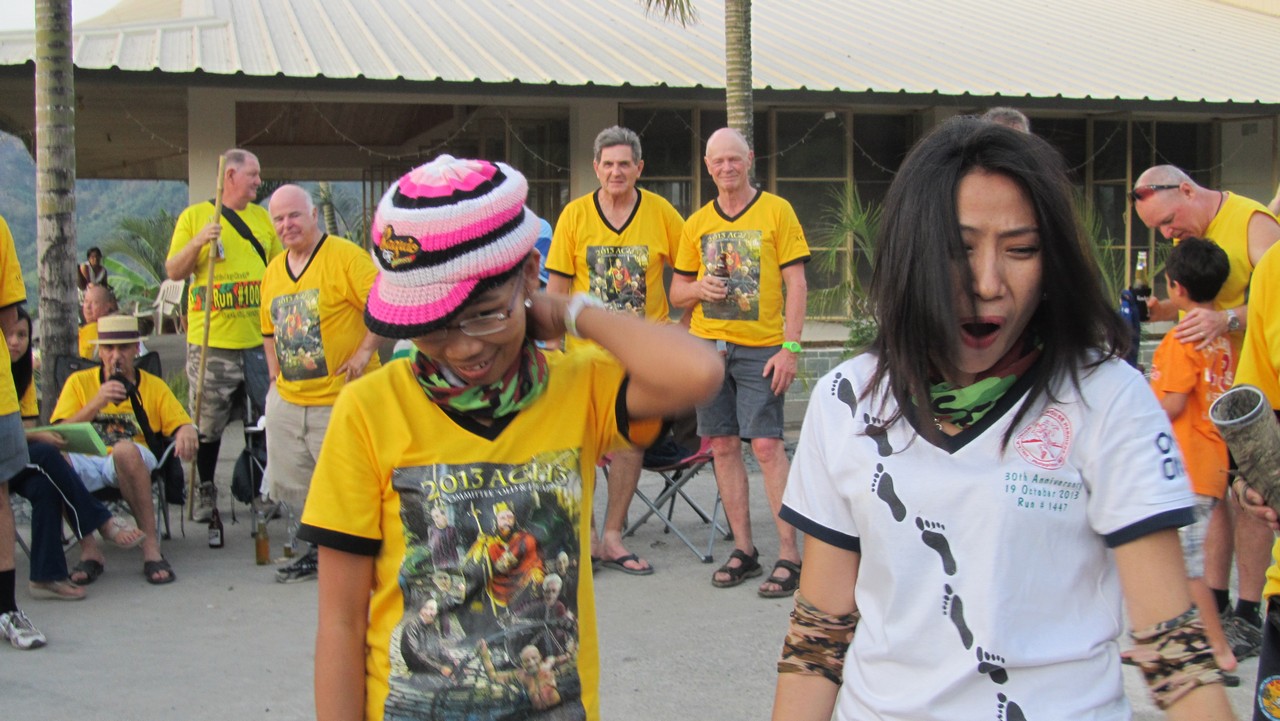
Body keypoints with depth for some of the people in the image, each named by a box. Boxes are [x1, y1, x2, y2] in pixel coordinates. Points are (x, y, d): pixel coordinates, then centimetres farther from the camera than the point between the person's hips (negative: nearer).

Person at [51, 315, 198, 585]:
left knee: (125, 449, -38)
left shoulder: (154, 386, 16)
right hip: (86, 464, 1)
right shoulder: (79, 382, 14)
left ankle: (151, 546, -31)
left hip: (134, 463, -1)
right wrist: (96, 403, -12)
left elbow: (183, 425, 6)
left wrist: (187, 433, -20)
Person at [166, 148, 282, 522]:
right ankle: (205, 492, 19)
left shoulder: (263, 217, 14)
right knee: (207, 424, 4)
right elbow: (173, 271, 1)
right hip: (210, 340, -3)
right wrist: (198, 241, -16)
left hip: (260, 339, 3)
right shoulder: (194, 216, 4)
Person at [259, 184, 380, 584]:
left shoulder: (344, 256, -10)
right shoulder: (273, 271, 12)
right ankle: (319, 551, 30)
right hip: (288, 400, 7)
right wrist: (276, 377, 15)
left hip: (341, 397, -7)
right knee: (295, 483, 14)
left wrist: (365, 351, -17)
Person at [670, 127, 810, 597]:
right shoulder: (697, 223, 12)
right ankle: (743, 550, 15)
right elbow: (677, 291, 17)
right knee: (723, 446, 5)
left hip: (760, 347, -4)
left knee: (767, 445, -9)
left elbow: (796, 284, -2)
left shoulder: (776, 211, 1)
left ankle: (789, 556, -4)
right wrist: (699, 288, -6)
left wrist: (790, 347, -11)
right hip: (708, 345, 4)